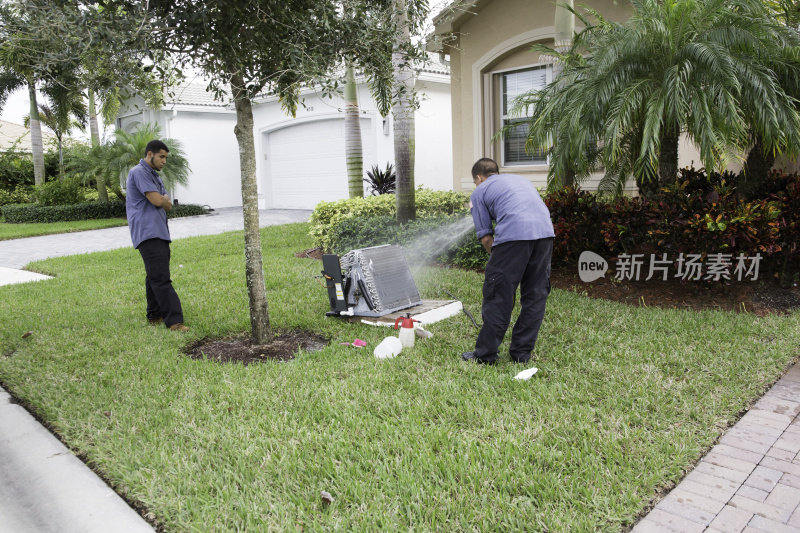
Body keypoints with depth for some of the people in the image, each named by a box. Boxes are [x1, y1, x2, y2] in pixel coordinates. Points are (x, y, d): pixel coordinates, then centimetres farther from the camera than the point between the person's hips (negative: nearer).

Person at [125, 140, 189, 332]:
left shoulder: (155, 176, 24)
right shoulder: (139, 172, -7)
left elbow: (168, 204, 18)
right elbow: (157, 200, -16)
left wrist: (163, 201, -4)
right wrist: (165, 201, 6)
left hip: (159, 232, 10)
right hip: (147, 232, -10)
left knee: (155, 276, 12)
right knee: (161, 278, -14)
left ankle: (155, 316, 18)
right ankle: (174, 320, -19)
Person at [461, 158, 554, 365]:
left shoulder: (479, 192, 17)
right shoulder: (520, 178, 34)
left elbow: (485, 237, 11)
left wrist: (497, 259, 23)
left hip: (514, 235, -5)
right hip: (545, 231, 6)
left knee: (498, 297, 3)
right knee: (536, 296, 13)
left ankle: (485, 354, 11)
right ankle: (521, 353, 19)